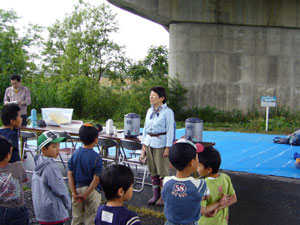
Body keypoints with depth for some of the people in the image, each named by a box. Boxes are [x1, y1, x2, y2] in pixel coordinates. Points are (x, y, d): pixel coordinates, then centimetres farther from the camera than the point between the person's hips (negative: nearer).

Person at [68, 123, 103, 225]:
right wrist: (86, 194, -12)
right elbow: (96, 179, -20)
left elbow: (70, 174, -5)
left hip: (77, 189, 4)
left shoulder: (75, 154, -4)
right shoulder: (97, 157, -17)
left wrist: (74, 193, -4)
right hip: (92, 191, -4)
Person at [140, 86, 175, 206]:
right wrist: (144, 145, 12)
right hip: (149, 142, 6)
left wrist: (167, 148, -14)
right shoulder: (149, 111, 10)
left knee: (162, 171, 0)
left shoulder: (167, 112, -8)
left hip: (161, 143, -6)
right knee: (153, 170, 12)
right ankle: (155, 194, 23)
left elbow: (170, 131, -10)